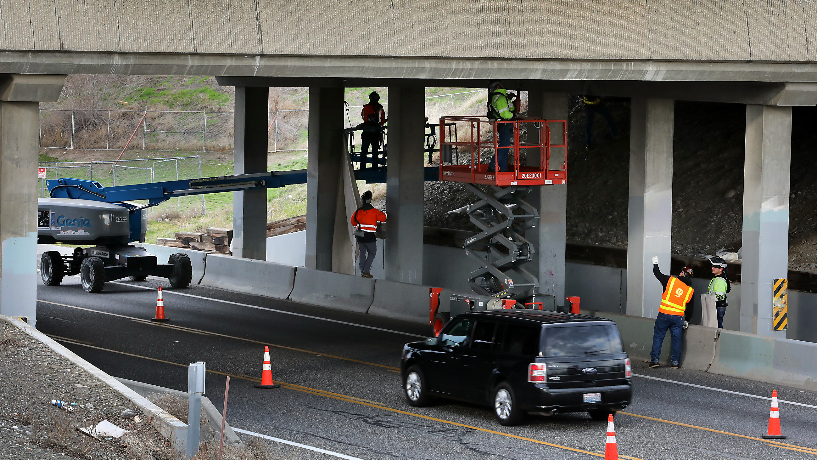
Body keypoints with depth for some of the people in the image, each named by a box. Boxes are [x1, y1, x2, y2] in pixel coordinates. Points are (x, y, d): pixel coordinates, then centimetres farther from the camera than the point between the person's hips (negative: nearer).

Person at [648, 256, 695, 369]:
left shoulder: (671, 280, -3)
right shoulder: (690, 290, 7)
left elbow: (658, 274, 11)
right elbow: (690, 308, 14)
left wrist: (655, 264, 30)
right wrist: (687, 321, 26)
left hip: (664, 314, -2)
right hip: (678, 317, 2)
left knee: (658, 337, 6)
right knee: (676, 339, 11)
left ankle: (654, 359, 2)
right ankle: (675, 362, 12)